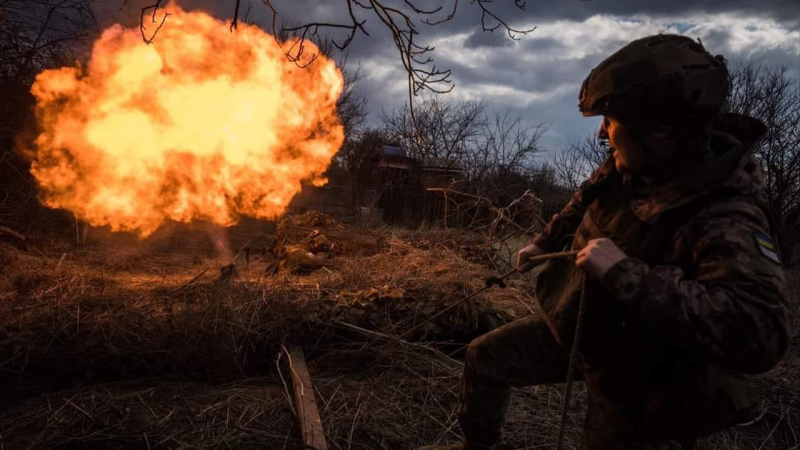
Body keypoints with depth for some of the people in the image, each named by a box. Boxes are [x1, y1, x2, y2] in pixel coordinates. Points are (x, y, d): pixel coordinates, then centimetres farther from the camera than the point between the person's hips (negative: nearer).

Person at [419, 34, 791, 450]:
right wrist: (544, 242, 21)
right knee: (484, 359, 12)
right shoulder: (628, 166, -11)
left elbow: (760, 333, -47)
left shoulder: (727, 221, -33)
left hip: (632, 373, -6)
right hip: (573, 329, 7)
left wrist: (625, 273, -47)